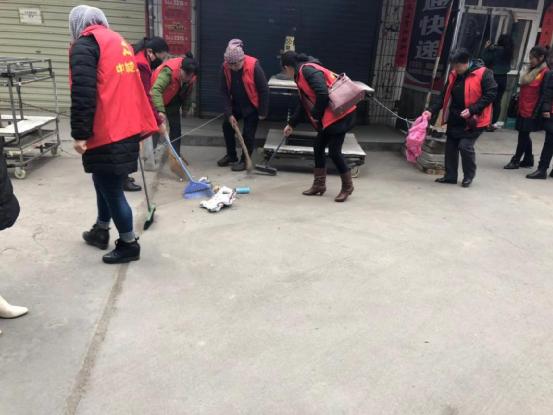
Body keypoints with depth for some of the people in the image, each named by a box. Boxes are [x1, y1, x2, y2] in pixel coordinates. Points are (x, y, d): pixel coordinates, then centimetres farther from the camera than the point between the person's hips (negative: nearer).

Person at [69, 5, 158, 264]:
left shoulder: (84, 44, -7)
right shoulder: (119, 41, 18)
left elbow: (83, 93, -19)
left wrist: (80, 134, -18)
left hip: (107, 134, -9)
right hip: (127, 128, 9)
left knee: (111, 188, 2)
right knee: (106, 181, 22)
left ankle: (129, 244, 13)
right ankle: (101, 231, 36)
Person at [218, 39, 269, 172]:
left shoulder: (253, 65, -27)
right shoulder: (225, 67, -15)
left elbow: (264, 89, -20)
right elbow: (224, 92, -10)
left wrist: (263, 112, -16)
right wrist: (229, 114, -15)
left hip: (252, 105, -5)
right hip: (236, 104, 5)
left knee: (248, 133, -6)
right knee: (227, 125, 7)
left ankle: (245, 160, 12)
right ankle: (231, 155, 25)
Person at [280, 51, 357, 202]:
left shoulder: (307, 70, -14)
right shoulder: (302, 74, 18)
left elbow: (323, 94, -26)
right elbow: (304, 104, 27)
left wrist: (316, 114, -11)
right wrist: (291, 124, 32)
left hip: (340, 114, -10)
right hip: (328, 117, 10)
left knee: (334, 151, -5)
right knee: (318, 147, 12)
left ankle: (347, 186, 13)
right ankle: (319, 184, 23)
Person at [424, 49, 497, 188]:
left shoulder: (483, 73, -14)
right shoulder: (454, 75, 5)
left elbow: (491, 94, -15)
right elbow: (444, 96, 9)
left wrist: (472, 110, -23)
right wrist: (432, 111, -3)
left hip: (473, 119, -7)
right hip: (455, 119, 7)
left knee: (465, 146, -11)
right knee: (450, 146, 8)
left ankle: (469, 176, 12)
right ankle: (451, 175, 23)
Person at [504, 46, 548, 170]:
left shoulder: (545, 73, -12)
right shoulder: (530, 70, 13)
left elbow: (543, 95, -13)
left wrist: (537, 112, -15)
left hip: (531, 111, -8)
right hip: (523, 108, 8)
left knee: (523, 135, -2)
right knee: (524, 135, 13)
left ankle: (516, 160, 6)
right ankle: (528, 160, 24)